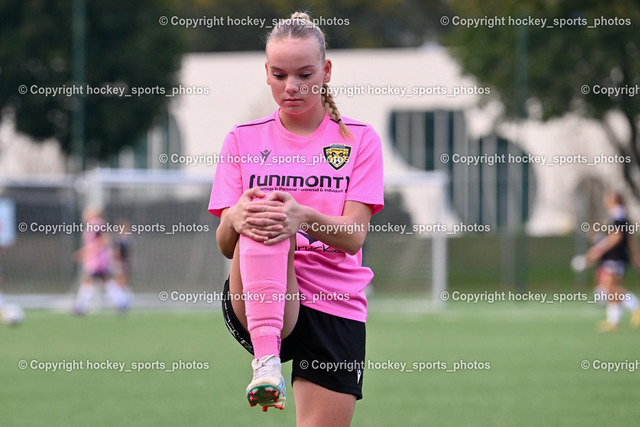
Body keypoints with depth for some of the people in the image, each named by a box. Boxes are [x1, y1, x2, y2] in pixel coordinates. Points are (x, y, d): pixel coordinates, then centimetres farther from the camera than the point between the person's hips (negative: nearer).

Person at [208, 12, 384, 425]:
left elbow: (354, 236, -7)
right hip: (256, 305, -1)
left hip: (337, 309, 1)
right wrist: (235, 221, -24)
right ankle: (266, 360, -44)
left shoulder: (359, 139, 6)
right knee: (259, 223, -30)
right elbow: (226, 245, 1)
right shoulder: (244, 140, 9)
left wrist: (304, 218, -29)